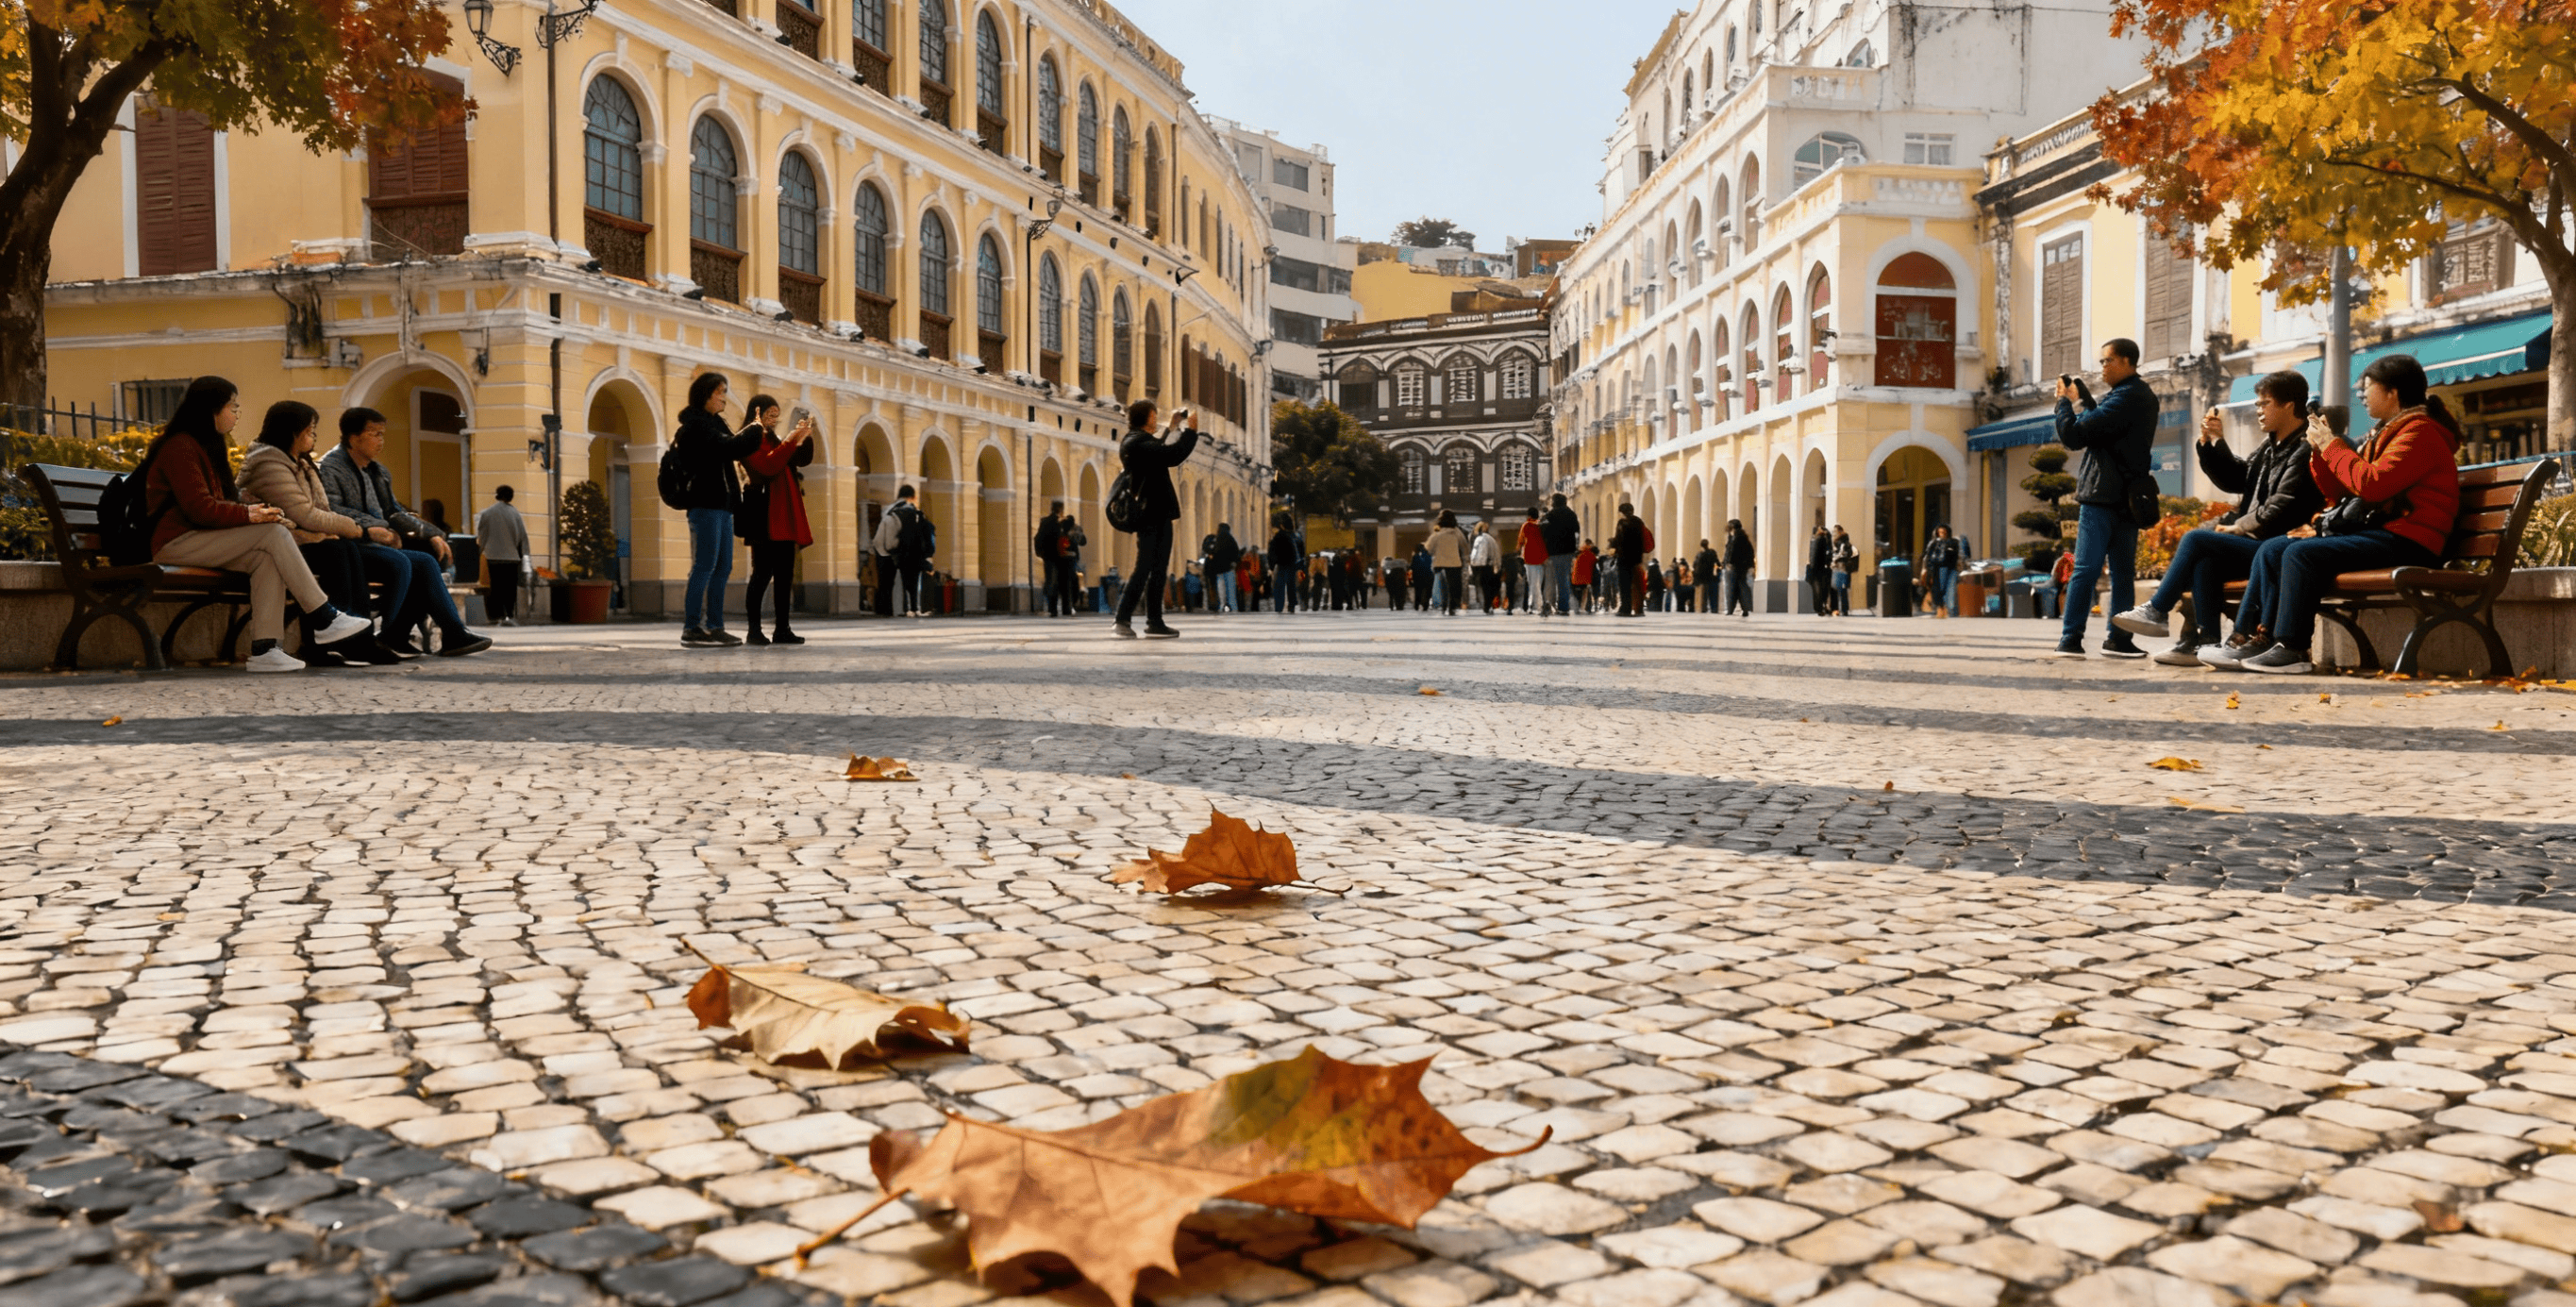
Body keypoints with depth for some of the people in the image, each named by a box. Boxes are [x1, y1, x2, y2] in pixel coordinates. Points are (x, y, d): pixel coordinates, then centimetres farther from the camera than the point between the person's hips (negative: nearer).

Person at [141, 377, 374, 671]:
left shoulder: (206, 445, 22)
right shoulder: (180, 447, -11)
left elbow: (215, 503, 19)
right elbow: (198, 508, -20)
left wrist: (254, 509, 0)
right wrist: (248, 514, -21)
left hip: (200, 537, 9)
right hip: (175, 543, -9)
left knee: (267, 558, -20)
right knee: (274, 533, -23)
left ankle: (263, 649, -29)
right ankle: (324, 620, -22)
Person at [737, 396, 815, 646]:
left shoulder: (774, 439, 20)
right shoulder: (749, 439, -3)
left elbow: (803, 459, 18)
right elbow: (767, 466, -18)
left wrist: (805, 436, 2)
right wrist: (791, 440, -18)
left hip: (785, 517, 8)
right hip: (765, 517, -8)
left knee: (785, 574, 6)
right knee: (763, 573, -9)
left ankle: (782, 630, 8)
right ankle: (753, 631, -7)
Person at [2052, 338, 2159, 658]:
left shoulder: (2125, 398, -13)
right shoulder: (2144, 397, 17)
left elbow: (2074, 436, -16)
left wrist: (2064, 401, -1)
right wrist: (2083, 399, 12)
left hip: (2103, 496, -8)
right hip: (2128, 497, 8)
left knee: (2086, 569, -6)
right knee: (2123, 571, 4)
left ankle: (2071, 638, -5)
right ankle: (2118, 638, 3)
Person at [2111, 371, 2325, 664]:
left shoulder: (2305, 451, -12)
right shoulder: (2272, 445, 19)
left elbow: (2280, 511, -19)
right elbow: (2235, 480, 24)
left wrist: (2239, 527, -11)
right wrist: (2214, 443, 12)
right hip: (2254, 541, 9)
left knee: (2195, 539, -18)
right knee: (2205, 561, -18)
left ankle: (2156, 611, -8)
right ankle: (2204, 642, -21)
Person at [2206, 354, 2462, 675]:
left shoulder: (2419, 432, -7)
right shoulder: (2387, 432, 24)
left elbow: (2373, 484, -22)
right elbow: (2340, 491, 23)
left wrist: (2332, 446, -9)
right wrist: (2320, 448, 9)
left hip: (2402, 541, -10)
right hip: (2373, 531, 10)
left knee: (2303, 553, -28)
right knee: (2272, 550, -1)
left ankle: (2291, 649, -24)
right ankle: (2252, 639, -9)